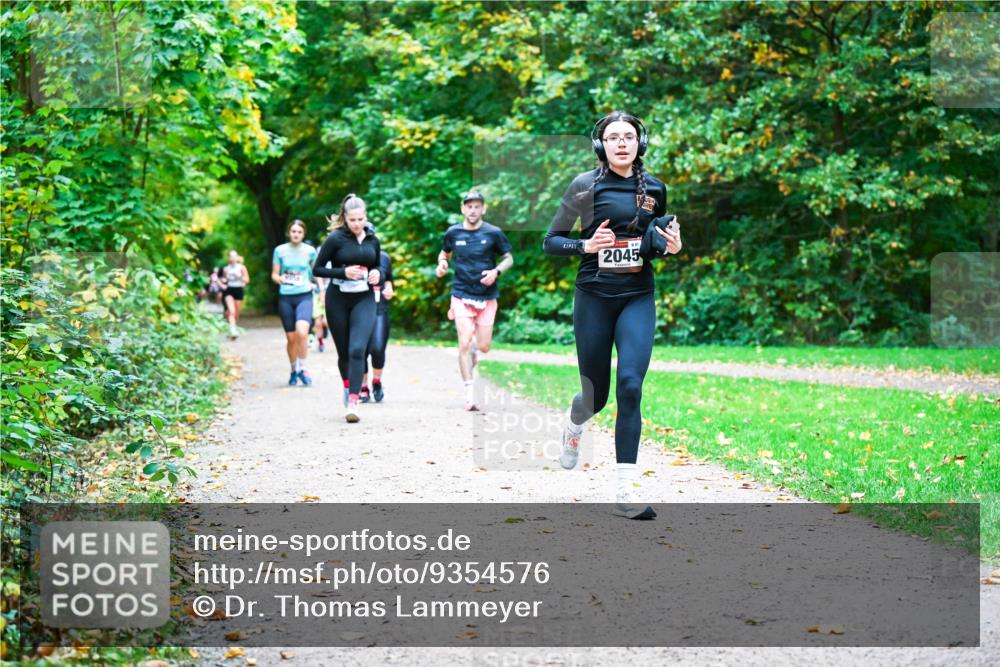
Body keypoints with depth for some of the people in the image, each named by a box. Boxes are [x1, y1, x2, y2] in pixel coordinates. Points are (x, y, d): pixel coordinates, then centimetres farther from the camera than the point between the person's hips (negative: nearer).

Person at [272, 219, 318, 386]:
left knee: (302, 332, -23)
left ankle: (302, 369, -8)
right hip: (285, 297, 1)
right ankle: (294, 370, 25)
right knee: (291, 337, 5)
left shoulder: (310, 251, 3)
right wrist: (279, 279, -13)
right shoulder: (280, 250, 3)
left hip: (304, 296, -1)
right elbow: (274, 274, 6)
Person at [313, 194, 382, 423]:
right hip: (338, 300, -1)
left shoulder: (373, 240, 5)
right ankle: (347, 385, 41)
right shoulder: (335, 239, -7)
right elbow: (317, 269, -5)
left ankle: (352, 403, -20)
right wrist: (343, 272, -18)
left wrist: (376, 274, -3)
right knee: (344, 351, 10)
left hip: (364, 300, 1)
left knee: (357, 349, -16)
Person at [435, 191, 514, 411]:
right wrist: (442, 263, -3)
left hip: (487, 297, 0)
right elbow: (444, 253, 19)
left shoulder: (493, 233, -3)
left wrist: (496, 272, -13)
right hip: (462, 295, 0)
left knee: (484, 347, 3)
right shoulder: (453, 232, 2)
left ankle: (474, 347, 42)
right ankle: (470, 395, -6)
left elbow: (508, 258, 6)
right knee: (464, 344, -11)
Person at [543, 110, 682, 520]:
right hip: (594, 297, -2)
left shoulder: (654, 188, 7)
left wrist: (670, 246, -2)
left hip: (638, 298, 2)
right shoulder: (585, 186, -3)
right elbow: (551, 241, 1)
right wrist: (585, 246, -17)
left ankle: (626, 492, -15)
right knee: (596, 394, 5)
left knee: (630, 385, -16)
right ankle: (574, 427, 45)